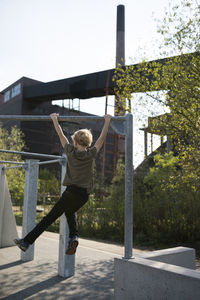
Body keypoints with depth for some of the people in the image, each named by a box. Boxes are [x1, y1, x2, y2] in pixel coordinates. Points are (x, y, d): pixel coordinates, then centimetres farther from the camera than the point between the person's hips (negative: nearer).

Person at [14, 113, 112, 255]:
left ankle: (26, 242, 8)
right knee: (70, 211, 29)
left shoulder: (71, 152, 0)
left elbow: (61, 135, 12)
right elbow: (102, 138, 12)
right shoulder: (91, 154, 2)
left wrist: (55, 119, 24)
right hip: (85, 195, 2)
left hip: (72, 191, -2)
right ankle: (74, 236, 8)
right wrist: (107, 121, 19)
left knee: (50, 217, 3)